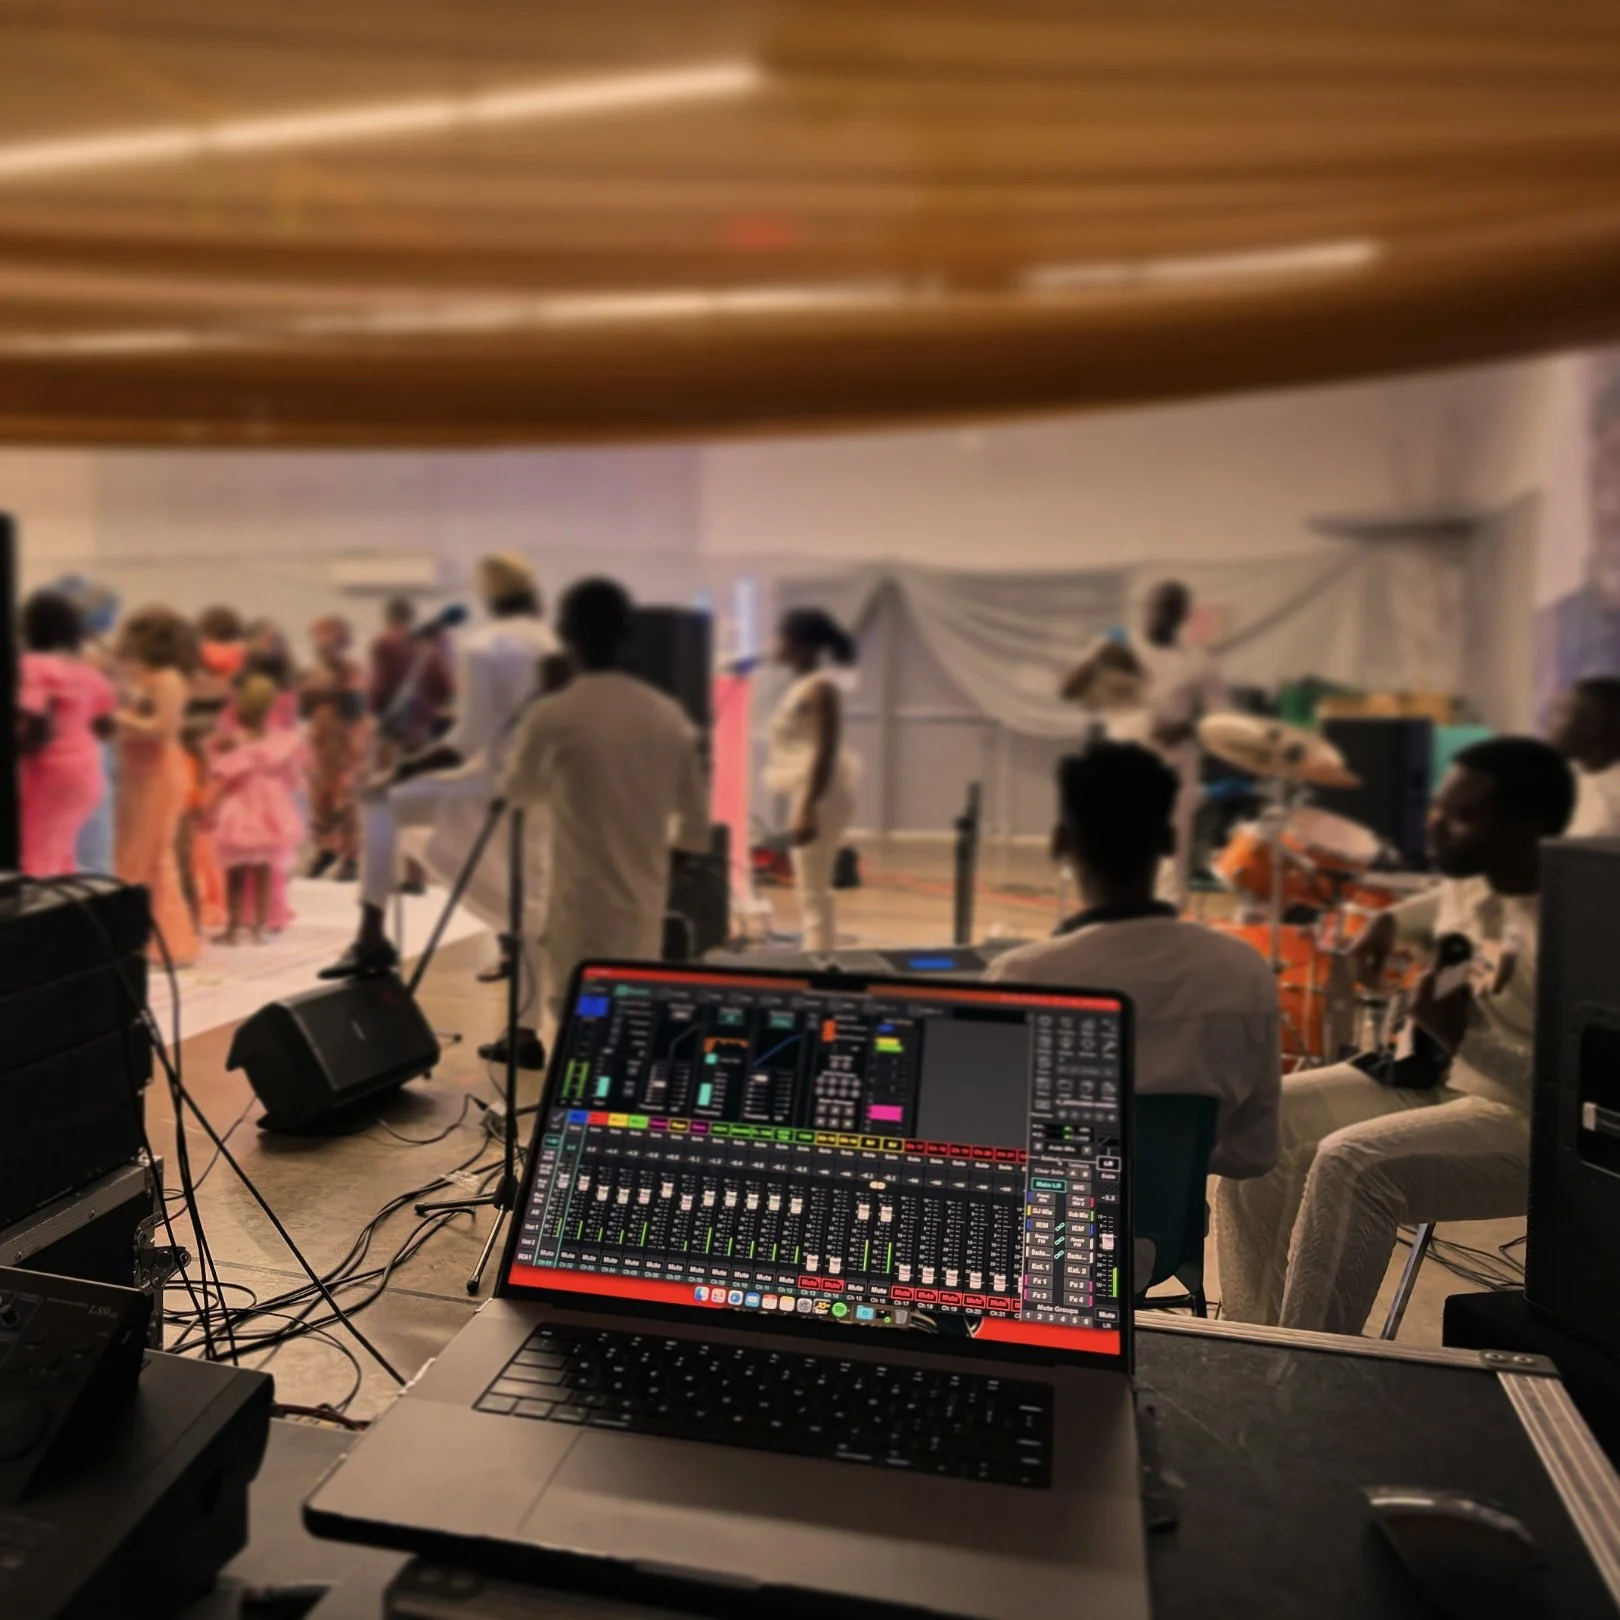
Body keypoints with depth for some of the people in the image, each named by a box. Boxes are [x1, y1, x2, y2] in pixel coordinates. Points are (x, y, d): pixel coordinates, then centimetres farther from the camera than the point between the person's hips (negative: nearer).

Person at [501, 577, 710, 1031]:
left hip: (582, 915, -5)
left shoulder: (552, 717, -13)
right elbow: (697, 832, 6)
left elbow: (518, 792, 9)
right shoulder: (669, 717, 1)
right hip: (646, 913, 5)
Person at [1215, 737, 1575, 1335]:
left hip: (1532, 1124, -9)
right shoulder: (1469, 883, 0)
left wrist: (1459, 1038, -37)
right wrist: (1391, 924, 8)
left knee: (1352, 1162, -32)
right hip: (1428, 1077, 9)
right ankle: (1252, 1339, 7)